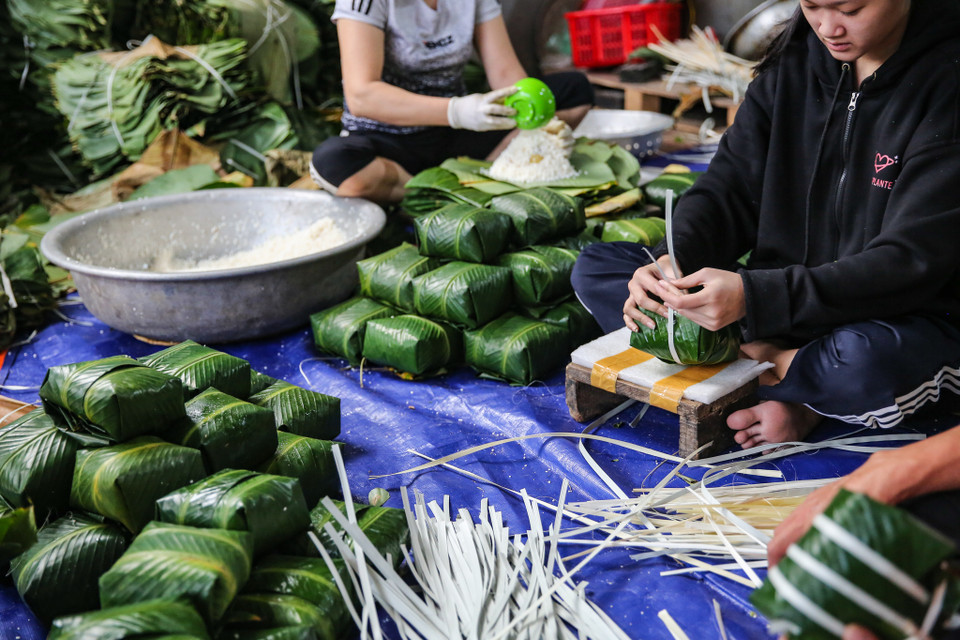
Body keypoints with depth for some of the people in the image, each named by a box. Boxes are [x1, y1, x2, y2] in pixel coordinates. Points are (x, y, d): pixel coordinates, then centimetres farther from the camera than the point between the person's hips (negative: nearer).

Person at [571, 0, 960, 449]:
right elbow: (729, 188, 2)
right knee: (594, 269, -6)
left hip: (906, 319, -5)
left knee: (866, 363, -43)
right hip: (780, 301, 6)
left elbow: (907, 263, -22)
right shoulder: (793, 60, 3)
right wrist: (672, 262, -21)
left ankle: (753, 364, -9)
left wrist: (753, 295, -34)